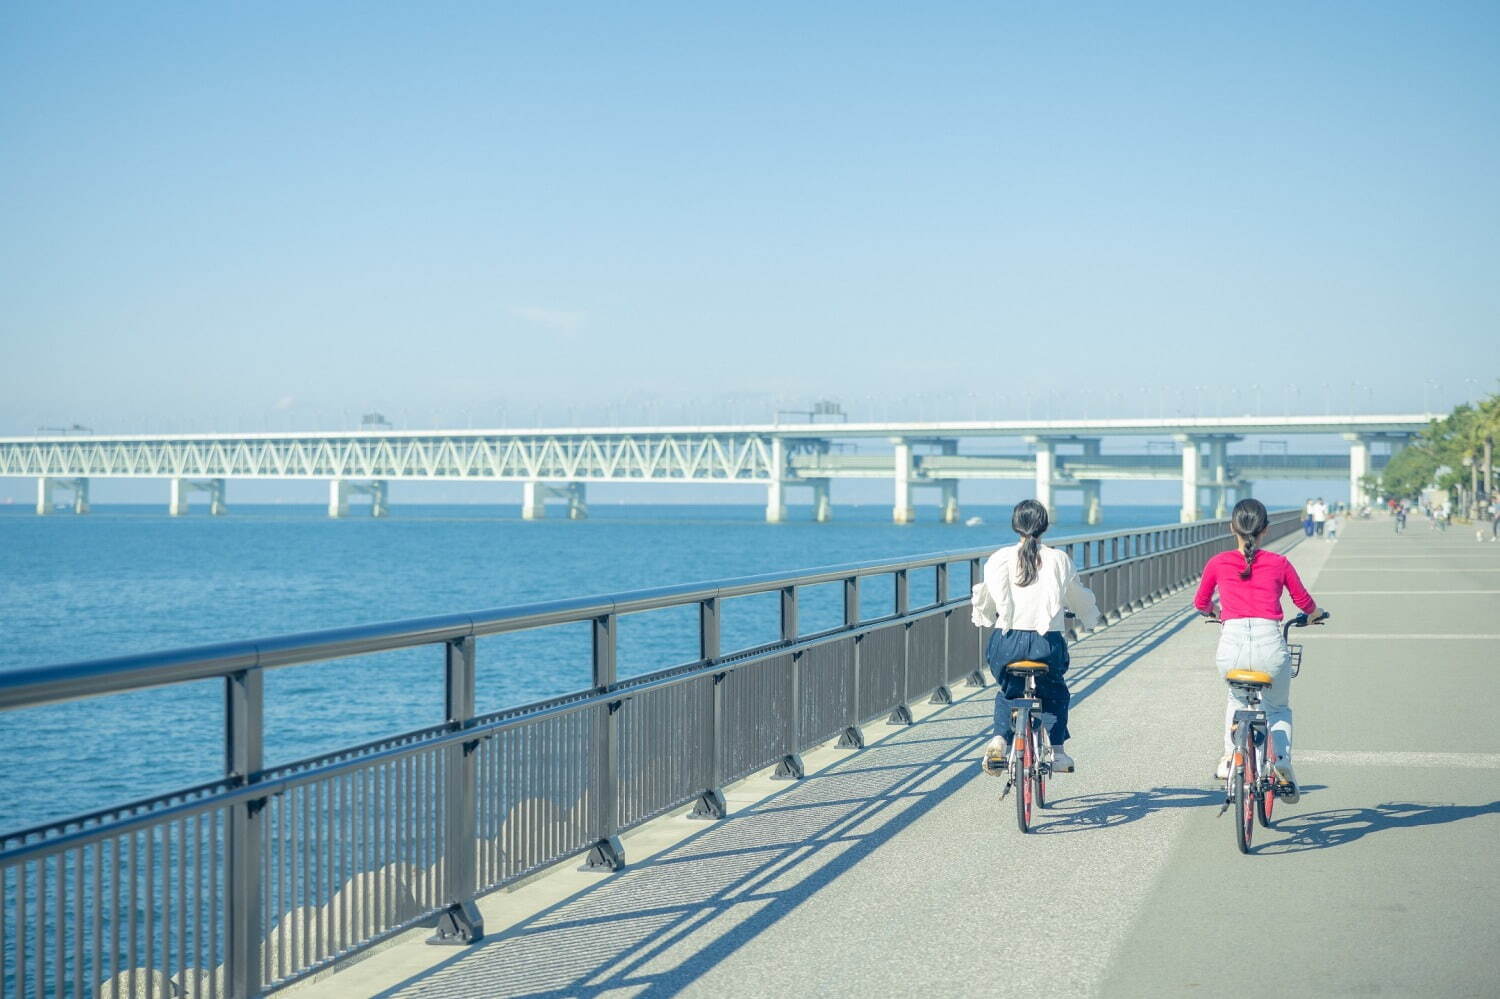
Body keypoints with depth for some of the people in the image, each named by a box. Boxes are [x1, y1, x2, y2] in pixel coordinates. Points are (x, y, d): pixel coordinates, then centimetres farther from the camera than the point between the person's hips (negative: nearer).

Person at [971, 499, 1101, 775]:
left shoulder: (1000, 559, 1)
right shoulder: (1059, 560, 3)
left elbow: (985, 601, 3)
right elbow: (1081, 599, 16)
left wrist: (982, 618, 26)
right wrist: (1092, 617, 37)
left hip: (1007, 642, 0)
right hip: (1047, 643, 0)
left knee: (1008, 692, 28)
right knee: (1055, 693, 29)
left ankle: (1000, 740, 6)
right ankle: (1056, 751, 22)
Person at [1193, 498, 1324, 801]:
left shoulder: (1217, 563, 10)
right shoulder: (1279, 564, 9)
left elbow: (1201, 604, 24)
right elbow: (1304, 602, 21)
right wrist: (1315, 613, 44)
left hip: (1232, 643, 0)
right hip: (1269, 643, 0)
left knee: (1237, 699, 34)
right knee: (1278, 708, 26)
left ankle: (1230, 754, 19)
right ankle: (1282, 762, 5)